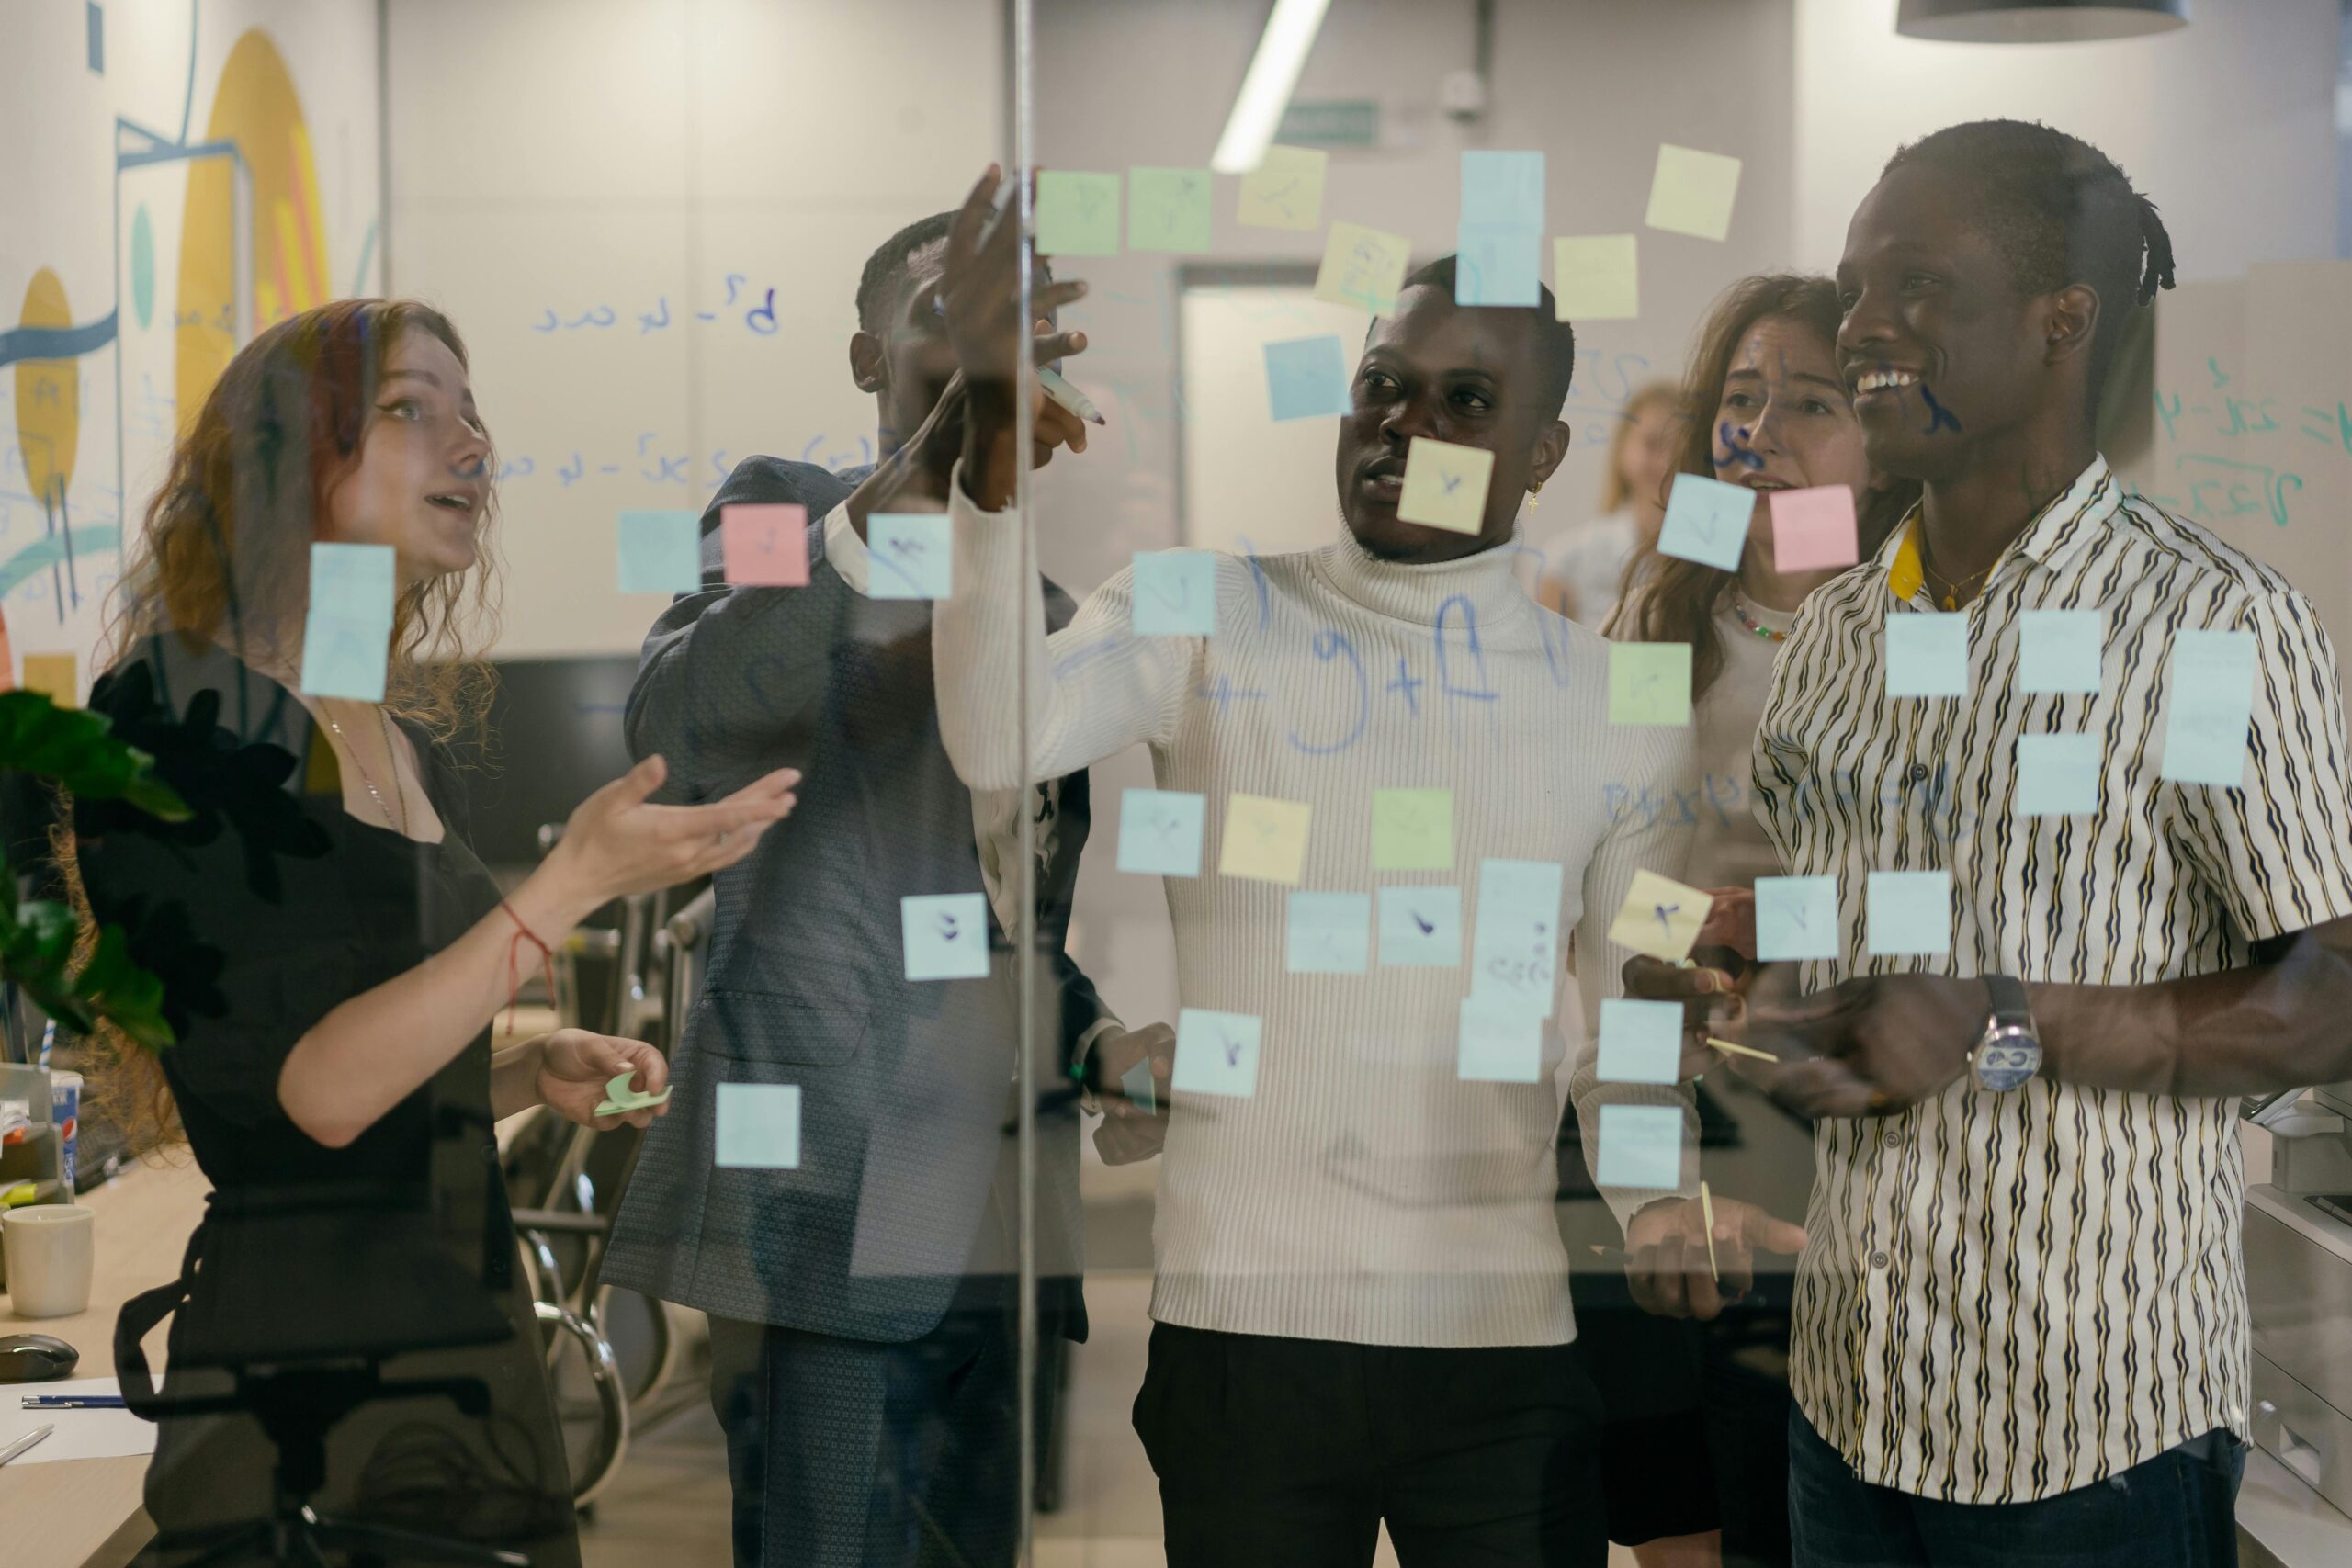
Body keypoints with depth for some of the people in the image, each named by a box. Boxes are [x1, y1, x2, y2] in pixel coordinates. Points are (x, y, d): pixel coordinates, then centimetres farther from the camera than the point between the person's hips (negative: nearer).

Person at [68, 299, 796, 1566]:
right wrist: (574, 883, -22)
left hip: (474, 1353, 8)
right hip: (294, 1376, -7)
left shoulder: (414, 745, 13)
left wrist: (534, 1077, 2)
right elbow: (295, 1100, -19)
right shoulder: (178, 712, -10)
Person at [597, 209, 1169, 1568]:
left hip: (1006, 1236, 6)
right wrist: (906, 495, -28)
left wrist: (1104, 1042, 3)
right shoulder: (787, 509, 4)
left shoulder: (1046, 599, 20)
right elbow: (674, 729, -17)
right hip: (832, 1215, -6)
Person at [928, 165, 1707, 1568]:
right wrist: (999, 425, -33)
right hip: (1245, 1325, -1)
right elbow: (998, 744, -21)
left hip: (1513, 1344, 2)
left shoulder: (1620, 705, 5)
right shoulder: (1207, 614, -1)